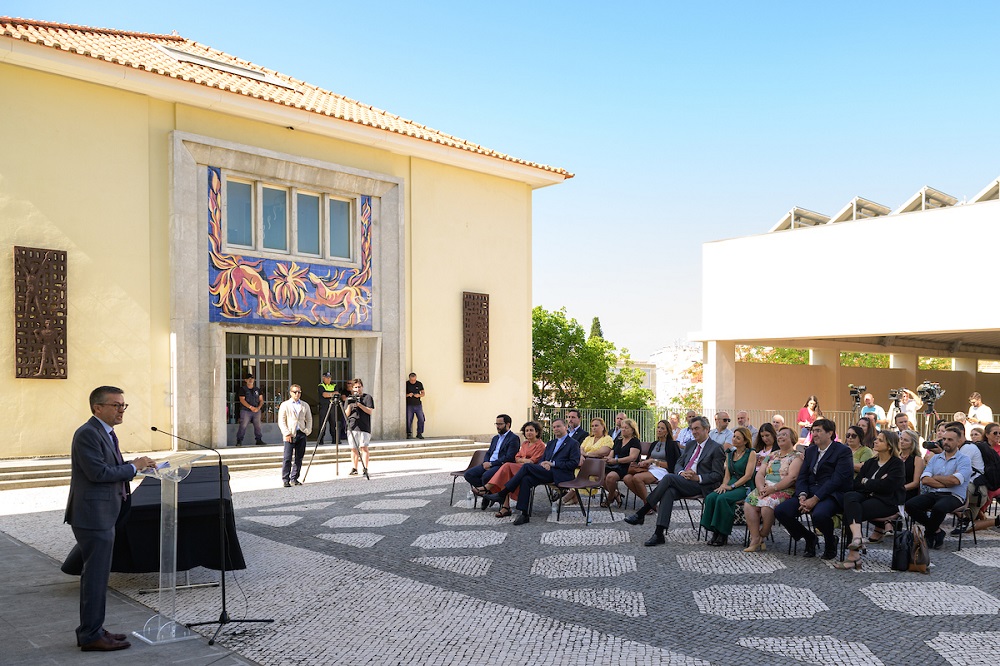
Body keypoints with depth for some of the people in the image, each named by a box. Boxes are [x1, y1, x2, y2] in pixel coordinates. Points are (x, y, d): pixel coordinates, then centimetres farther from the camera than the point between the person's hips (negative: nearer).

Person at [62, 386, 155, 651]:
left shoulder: (105, 432, 14)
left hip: (104, 515, 10)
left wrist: (135, 466, 5)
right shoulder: (87, 433, -17)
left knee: (96, 575, 24)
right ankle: (91, 636, 8)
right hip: (94, 515, -10)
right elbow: (98, 473, -24)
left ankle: (92, 630, 40)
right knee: (96, 576, -2)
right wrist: (134, 466, -15)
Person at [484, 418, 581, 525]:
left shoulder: (573, 443, 5)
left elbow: (574, 463, -7)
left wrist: (553, 463, -12)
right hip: (547, 472, 7)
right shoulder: (551, 443, 27)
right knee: (526, 479, -25)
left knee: (527, 466, -23)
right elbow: (542, 459, 24)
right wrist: (542, 464, -3)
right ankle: (523, 514, -26)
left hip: (560, 475, -7)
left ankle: (502, 494, -20)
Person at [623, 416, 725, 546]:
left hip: (701, 486, -6)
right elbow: (679, 463, 23)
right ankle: (660, 534, -38)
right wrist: (682, 472, -1)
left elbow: (717, 475, -4)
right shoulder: (691, 445, 23)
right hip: (682, 483, 6)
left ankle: (641, 513, -25)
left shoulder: (716, 448, 1)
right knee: (668, 492, -30)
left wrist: (698, 477, -17)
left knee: (668, 478, -29)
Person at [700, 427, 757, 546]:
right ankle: (715, 532, -20)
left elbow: (748, 475, -8)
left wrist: (731, 486, -13)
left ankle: (723, 535, -23)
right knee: (710, 497, -24)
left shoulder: (751, 453, 1)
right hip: (731, 486, 6)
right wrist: (724, 485, -2)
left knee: (722, 498, -33)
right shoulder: (730, 454, 21)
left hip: (745, 487, -6)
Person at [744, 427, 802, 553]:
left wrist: (773, 488, -18)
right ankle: (755, 539, -23)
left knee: (767, 504, -34)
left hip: (784, 491, -6)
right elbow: (760, 474, 14)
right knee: (748, 503, -23)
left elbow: (791, 477, -12)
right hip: (765, 489, 6)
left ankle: (762, 537, -12)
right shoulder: (771, 456, 22)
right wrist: (761, 488, -7)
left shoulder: (796, 456, 2)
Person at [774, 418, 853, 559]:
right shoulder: (810, 451, 19)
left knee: (819, 515, -38)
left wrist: (815, 499, -20)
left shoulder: (843, 451, -3)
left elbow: (837, 480, -13)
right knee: (780, 511, -16)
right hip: (809, 492, 6)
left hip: (832, 495, -6)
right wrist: (802, 495, -9)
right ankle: (809, 537, 10)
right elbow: (802, 477, 13)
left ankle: (830, 543, -3)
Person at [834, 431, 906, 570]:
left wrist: (866, 482, -1)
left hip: (887, 502, -5)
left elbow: (885, 486, -14)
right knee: (849, 496, -30)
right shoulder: (870, 462, 21)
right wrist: (874, 484, -7)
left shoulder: (897, 464, 2)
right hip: (868, 497, 6)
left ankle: (854, 556, -26)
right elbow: (856, 484, 9)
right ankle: (857, 536, -46)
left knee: (849, 512, -28)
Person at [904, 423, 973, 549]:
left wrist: (935, 477, -1)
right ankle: (936, 531, -4)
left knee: (939, 508, -38)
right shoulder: (935, 458, 17)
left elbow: (955, 480, -16)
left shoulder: (964, 460, 3)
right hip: (932, 494, 5)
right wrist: (946, 483, -9)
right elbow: (924, 480, 3)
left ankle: (929, 533, -7)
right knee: (909, 505, -22)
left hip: (954, 496, -5)